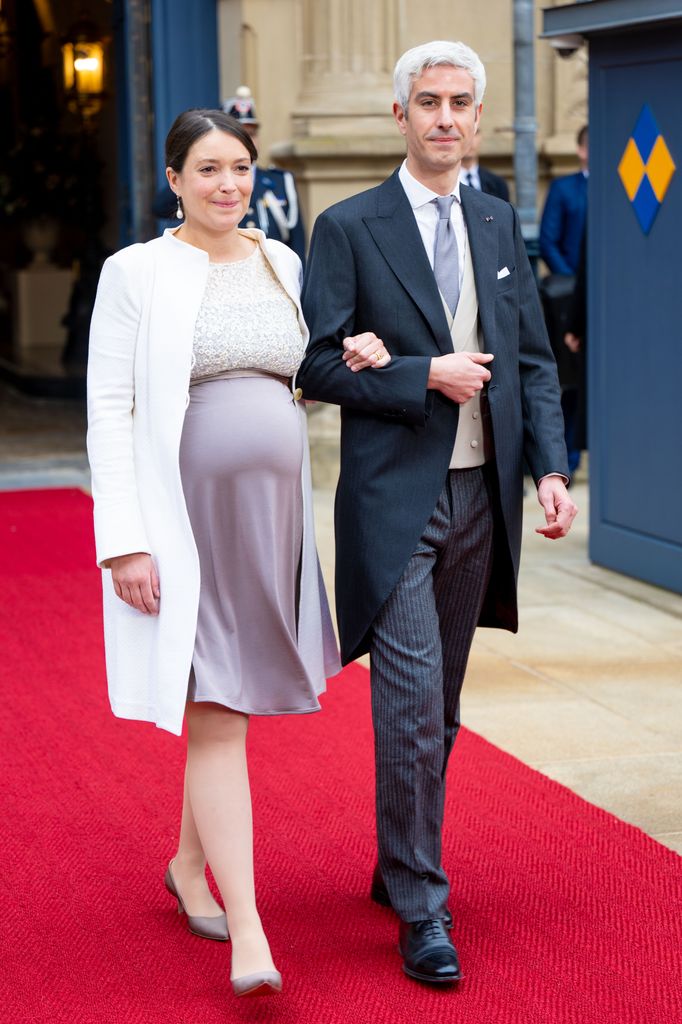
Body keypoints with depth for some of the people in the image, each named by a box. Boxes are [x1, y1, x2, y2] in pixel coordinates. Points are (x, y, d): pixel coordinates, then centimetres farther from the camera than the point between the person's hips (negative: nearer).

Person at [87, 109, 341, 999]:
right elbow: (109, 410, -8)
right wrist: (124, 540, -15)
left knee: (224, 703, 15)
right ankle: (249, 933, -9)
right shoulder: (136, 272, -4)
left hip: (270, 515, 5)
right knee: (218, 717, -9)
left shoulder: (282, 265, 10)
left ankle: (190, 867, 36)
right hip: (183, 520, -5)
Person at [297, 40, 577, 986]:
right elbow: (318, 365, -7)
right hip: (394, 501, -5)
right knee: (411, 706, -10)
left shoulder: (499, 225, 11)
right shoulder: (349, 228, -4)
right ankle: (422, 909, -2)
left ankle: (399, 867, 28)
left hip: (481, 499, 5)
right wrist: (426, 375, -15)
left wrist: (551, 468, 0)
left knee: (440, 707, 13)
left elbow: (532, 360, 12)